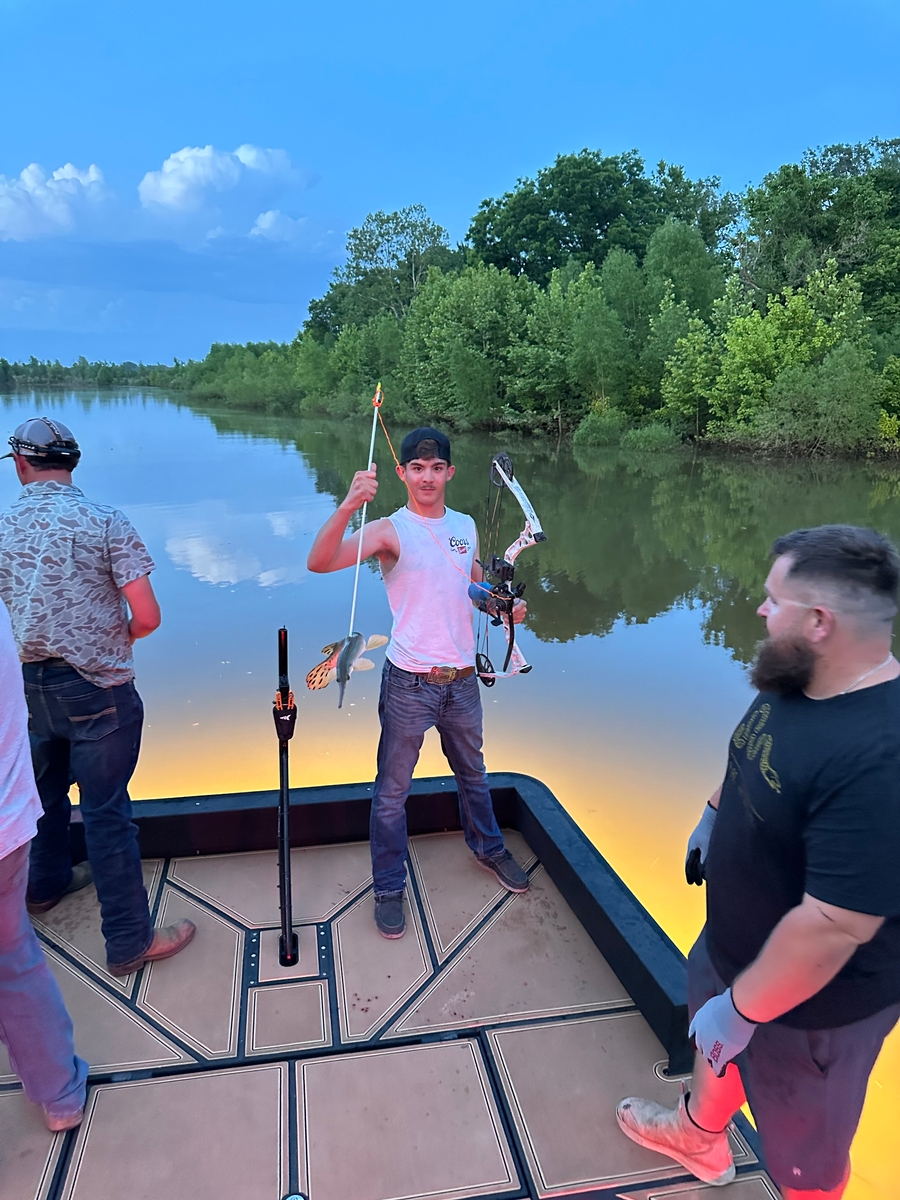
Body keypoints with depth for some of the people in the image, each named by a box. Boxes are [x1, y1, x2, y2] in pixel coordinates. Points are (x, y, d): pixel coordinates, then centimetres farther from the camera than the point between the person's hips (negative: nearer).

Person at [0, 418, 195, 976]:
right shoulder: (106, 522, -13)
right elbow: (147, 617, -17)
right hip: (96, 688, -5)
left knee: (46, 788, 25)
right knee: (107, 811, 1)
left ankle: (47, 882, 48)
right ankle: (130, 940, 12)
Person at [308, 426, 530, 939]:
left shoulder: (466, 526, 5)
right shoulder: (390, 530, -12)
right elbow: (319, 562, -28)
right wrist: (350, 504, -43)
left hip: (462, 680, 5)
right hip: (409, 684, -5)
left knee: (473, 773, 24)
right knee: (393, 790, 7)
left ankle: (489, 848, 48)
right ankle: (390, 887, 27)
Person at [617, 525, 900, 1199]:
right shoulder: (792, 682, -10)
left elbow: (834, 925, -36)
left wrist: (742, 1010, -25)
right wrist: (710, 819, 21)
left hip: (808, 1000, -8)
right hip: (735, 941, 8)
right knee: (716, 1045, 34)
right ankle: (699, 1138, 64)